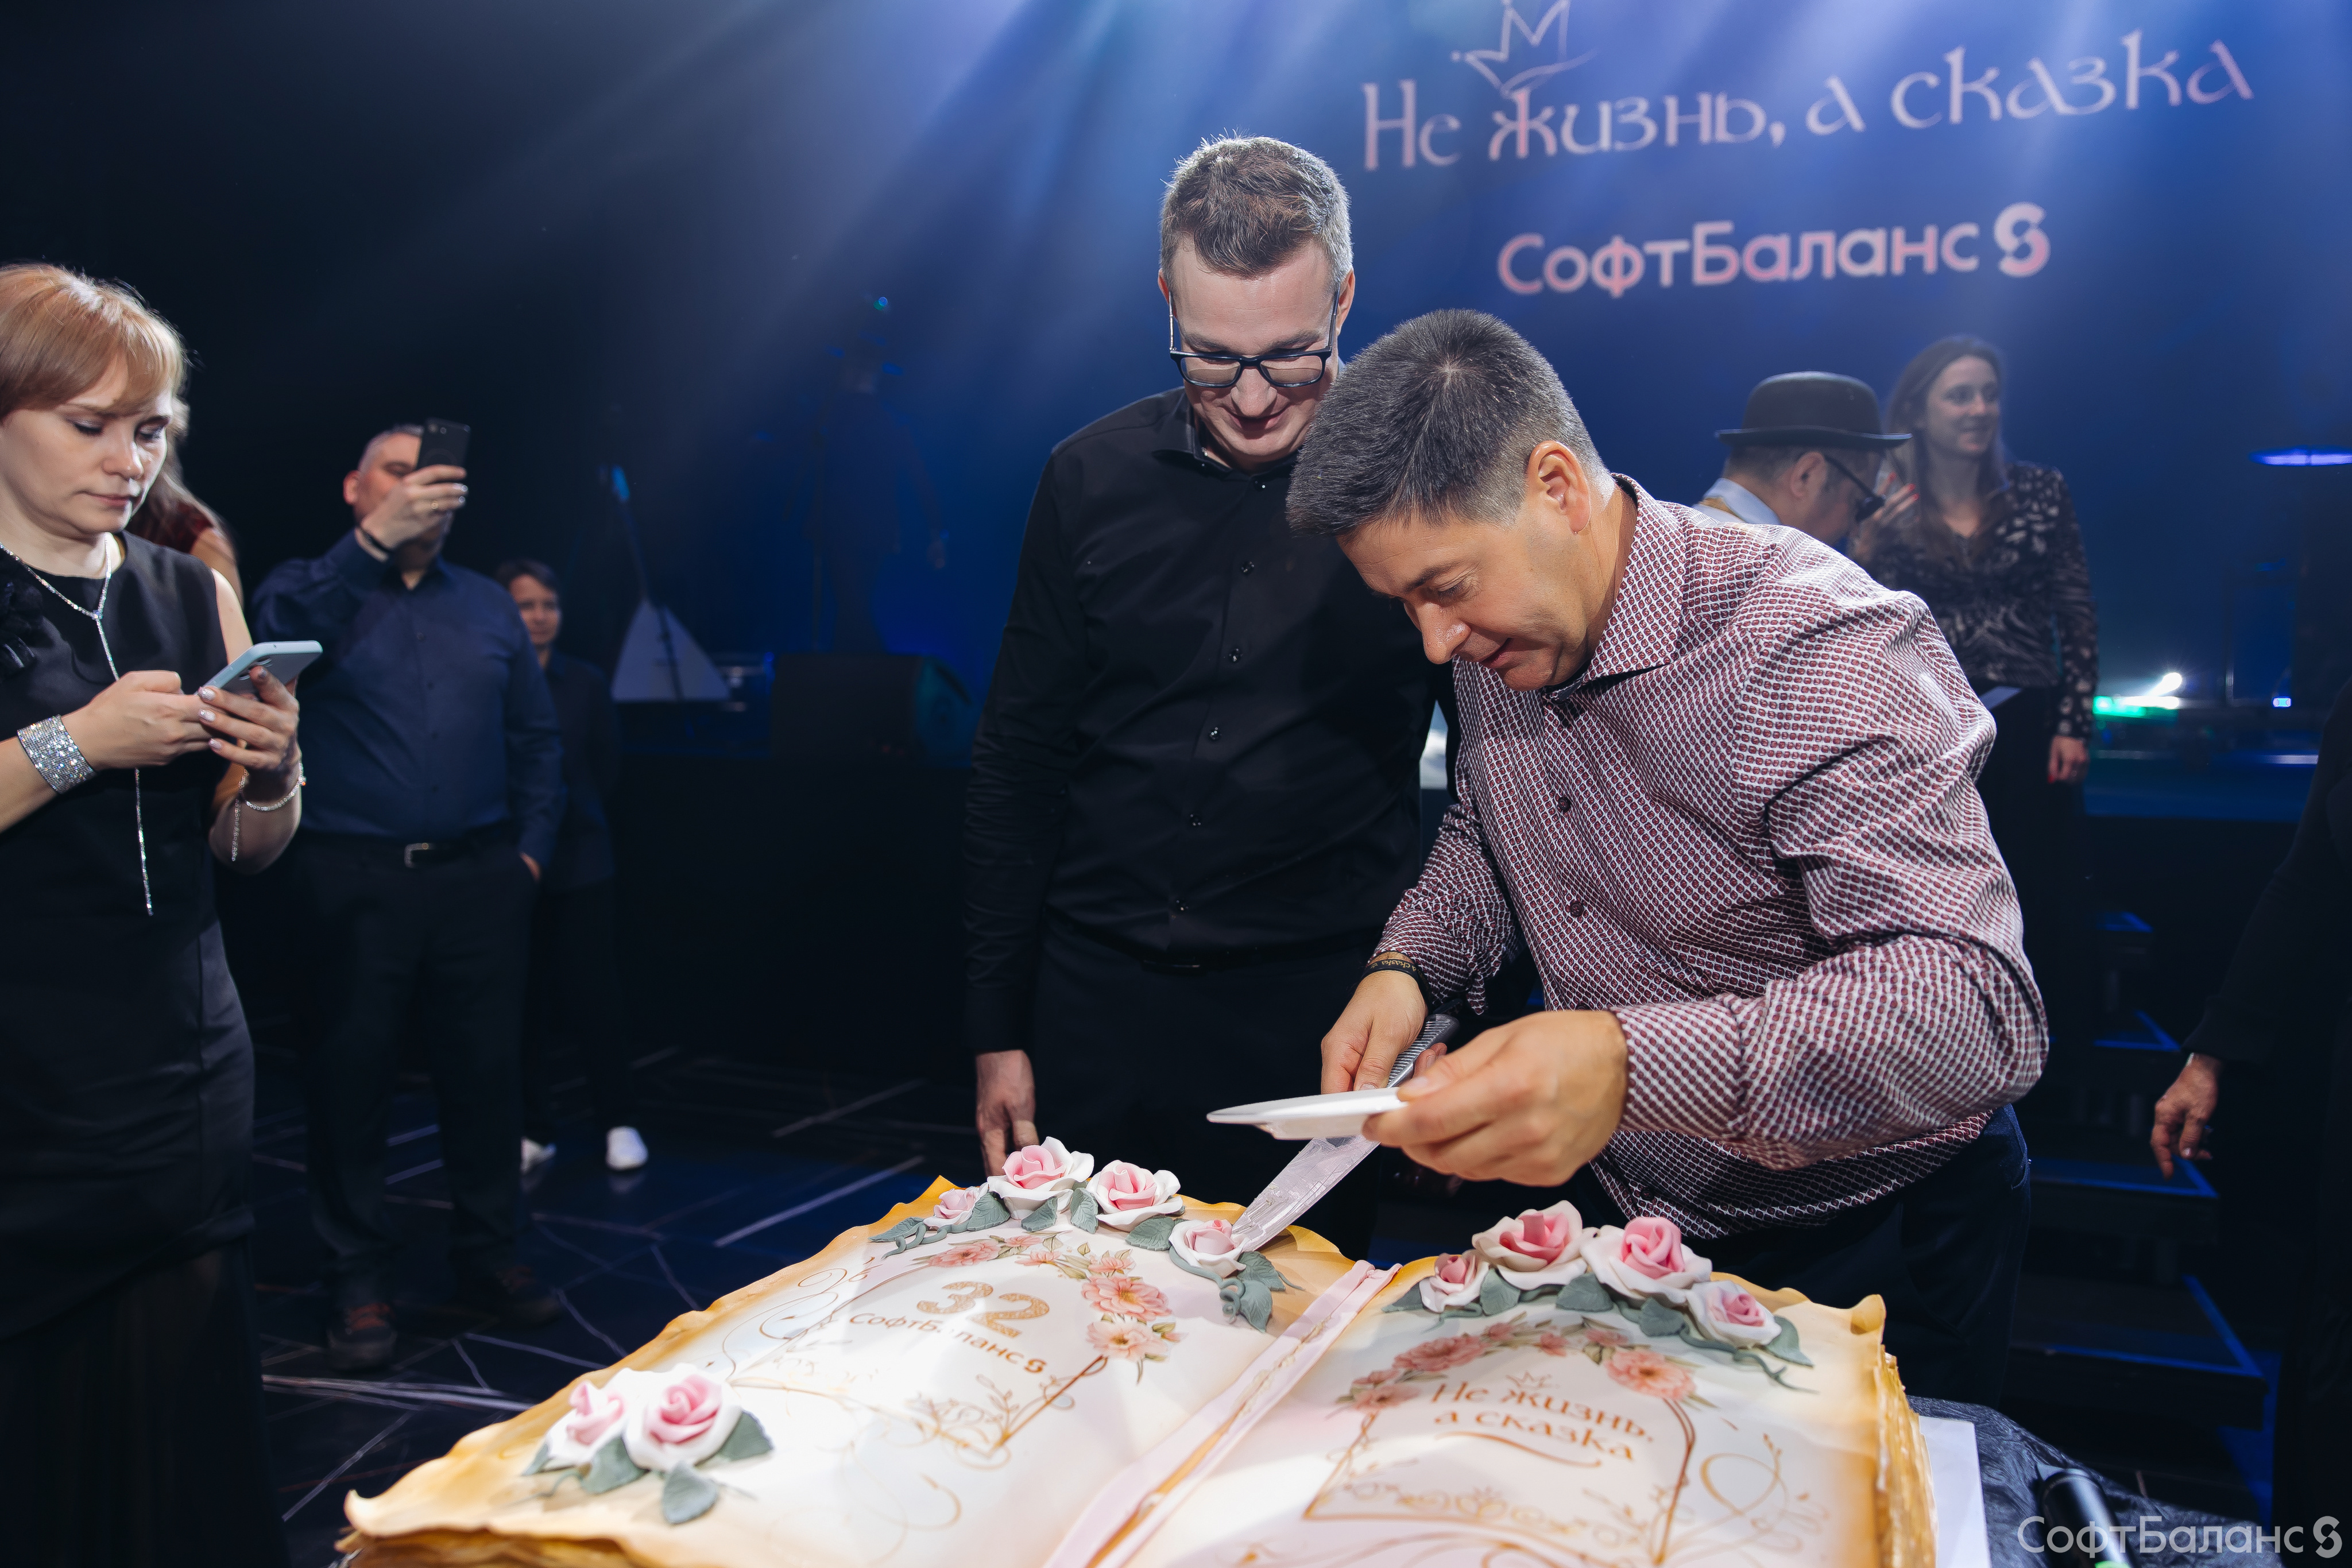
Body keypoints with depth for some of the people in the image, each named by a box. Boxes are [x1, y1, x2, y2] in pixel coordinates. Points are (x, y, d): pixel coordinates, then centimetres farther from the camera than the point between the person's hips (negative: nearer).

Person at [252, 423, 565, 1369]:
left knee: (487, 1069, 7)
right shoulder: (316, 589, 5)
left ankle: (488, 1254, 22)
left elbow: (536, 738, 14)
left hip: (481, 880, 3)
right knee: (352, 1075, 4)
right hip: (352, 880, -2)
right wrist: (375, 541, -27)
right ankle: (359, 1280, 16)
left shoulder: (488, 606, 15)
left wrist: (531, 850, 5)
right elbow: (276, 633, -21)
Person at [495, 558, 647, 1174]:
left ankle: (619, 1123, 12)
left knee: (594, 996, 1)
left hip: (578, 861, 1)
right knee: (523, 1002, 5)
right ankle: (535, 1130, 17)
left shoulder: (587, 683, 4)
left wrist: (565, 805, 2)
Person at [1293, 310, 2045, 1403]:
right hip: (1623, 1213, 6)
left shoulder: (1820, 647, -29)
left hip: (1868, 1247, -6)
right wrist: (1406, 965, -10)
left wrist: (1632, 1064, -50)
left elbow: (1978, 1009, -37)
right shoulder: (1497, 633, -6)